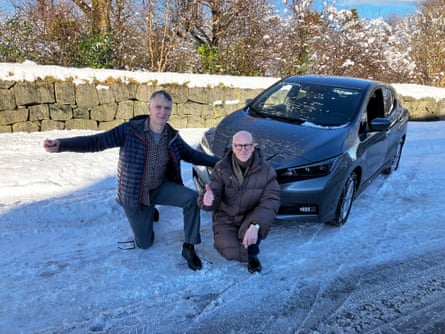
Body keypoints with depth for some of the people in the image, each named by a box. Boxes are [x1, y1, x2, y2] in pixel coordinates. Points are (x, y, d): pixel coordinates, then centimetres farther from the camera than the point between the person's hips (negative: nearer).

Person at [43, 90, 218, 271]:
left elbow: (192, 155, 6)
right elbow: (97, 141, -24)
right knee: (144, 244, 9)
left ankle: (189, 247, -6)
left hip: (160, 188, 3)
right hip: (134, 195, -2)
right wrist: (61, 145, -37)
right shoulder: (130, 130, -21)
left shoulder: (172, 136, -8)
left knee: (193, 198, -25)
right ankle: (148, 212, 41)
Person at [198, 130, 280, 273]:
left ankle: (252, 254, -1)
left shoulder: (265, 169, -15)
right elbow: (214, 195, -19)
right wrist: (208, 199, -46)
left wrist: (255, 225, -39)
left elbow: (271, 200, -24)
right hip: (226, 217, 0)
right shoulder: (221, 168, -13)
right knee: (232, 253, -23)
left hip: (249, 217, 1)